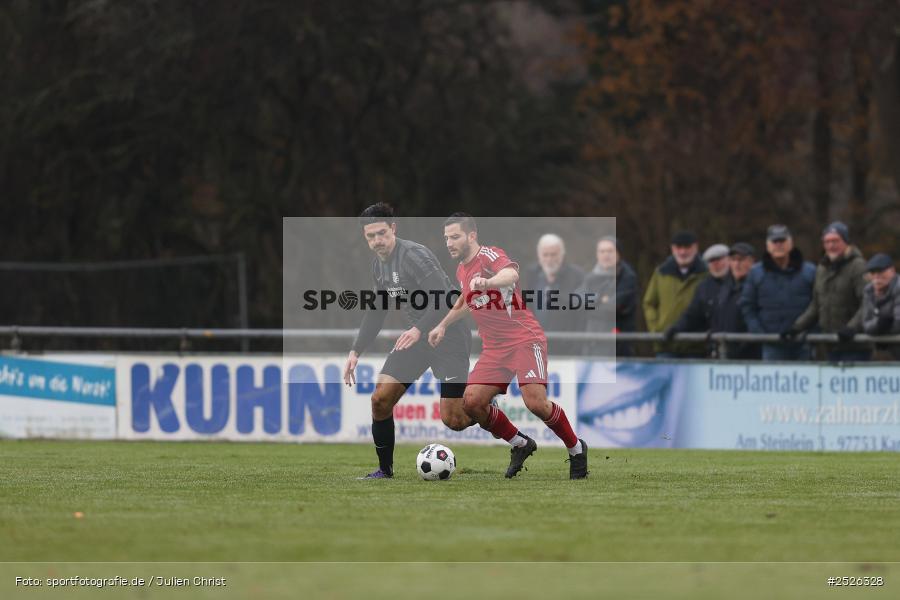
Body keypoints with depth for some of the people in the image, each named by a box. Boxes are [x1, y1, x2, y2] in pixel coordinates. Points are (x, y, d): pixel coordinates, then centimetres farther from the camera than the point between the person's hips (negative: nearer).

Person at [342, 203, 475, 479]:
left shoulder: (414, 256, -20)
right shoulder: (379, 264, 8)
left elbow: (444, 301, -27)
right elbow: (376, 311, 20)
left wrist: (419, 330, -40)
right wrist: (356, 351, 15)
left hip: (449, 334, -8)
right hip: (417, 335, 8)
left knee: (453, 419, -13)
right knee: (380, 399, -4)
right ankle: (385, 470, 9)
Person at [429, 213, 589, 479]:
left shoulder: (489, 255, -14)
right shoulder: (462, 270, 13)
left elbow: (511, 273, -38)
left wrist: (487, 282, -58)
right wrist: (443, 325, 39)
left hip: (525, 340, -8)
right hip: (494, 348, 8)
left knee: (536, 402, -22)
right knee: (471, 402, -9)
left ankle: (576, 449, 2)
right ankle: (520, 445, 12)